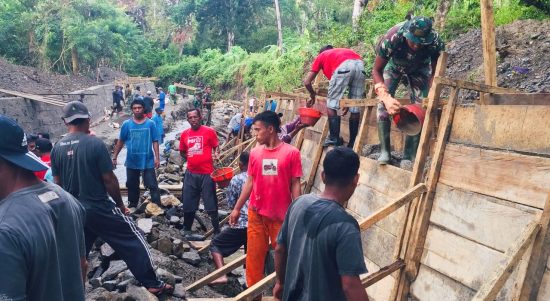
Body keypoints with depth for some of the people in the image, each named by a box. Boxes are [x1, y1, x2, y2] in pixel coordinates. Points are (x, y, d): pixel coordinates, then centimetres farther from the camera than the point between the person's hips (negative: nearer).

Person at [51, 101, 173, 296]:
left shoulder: (57, 148, -1)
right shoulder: (95, 143, -16)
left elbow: (58, 183, 6)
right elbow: (109, 179, -13)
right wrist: (120, 204, -1)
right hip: (99, 208, -5)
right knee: (134, 241, 5)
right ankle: (152, 284, 9)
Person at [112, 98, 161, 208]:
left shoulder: (150, 123, -5)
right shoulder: (127, 124, -2)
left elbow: (155, 141, -3)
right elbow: (120, 141, 5)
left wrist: (157, 158, -7)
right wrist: (114, 157, 5)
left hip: (148, 161, -2)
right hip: (131, 162, 2)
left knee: (153, 185, -1)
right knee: (132, 186, 16)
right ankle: (132, 206, 34)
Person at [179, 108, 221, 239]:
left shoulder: (209, 131, -4)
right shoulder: (184, 134, 7)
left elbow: (216, 147, 4)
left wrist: (215, 154, -17)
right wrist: (192, 158, 4)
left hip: (207, 173, -4)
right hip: (191, 174, 4)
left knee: (211, 204, 1)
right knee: (188, 204, 13)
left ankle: (217, 232, 11)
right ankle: (187, 230, 30)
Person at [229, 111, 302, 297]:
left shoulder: (291, 152, -9)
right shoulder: (255, 153, 2)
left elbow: (295, 184, -5)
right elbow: (249, 182, 9)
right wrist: (237, 208, 10)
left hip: (281, 215, -3)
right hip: (256, 213, 3)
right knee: (254, 253, 11)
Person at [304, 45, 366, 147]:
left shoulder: (320, 56, 32)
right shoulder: (341, 51, 43)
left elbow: (307, 82, 26)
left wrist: (312, 95, 44)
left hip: (343, 66, -5)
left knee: (331, 106, 8)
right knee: (355, 109, 11)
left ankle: (334, 140, 4)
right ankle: (352, 144, 15)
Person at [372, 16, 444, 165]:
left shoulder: (436, 43, -36)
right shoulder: (391, 39, -41)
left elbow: (435, 72, -19)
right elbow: (377, 70, -30)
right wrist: (386, 97, -44)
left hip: (419, 68, 1)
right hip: (394, 65, -1)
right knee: (383, 103, -18)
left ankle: (409, 156, -5)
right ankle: (384, 151, -12)